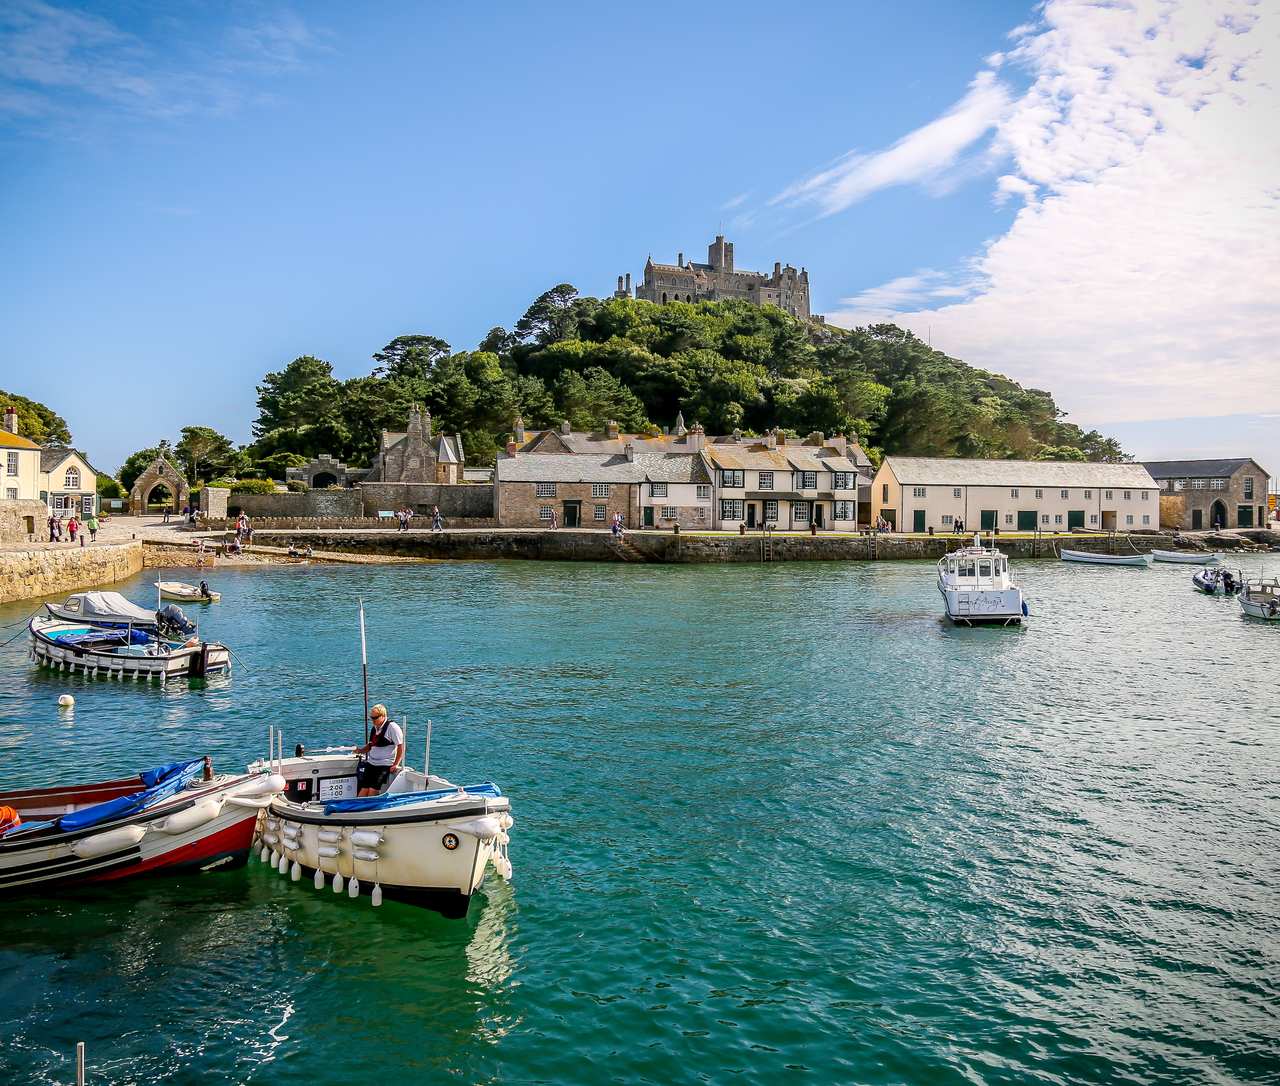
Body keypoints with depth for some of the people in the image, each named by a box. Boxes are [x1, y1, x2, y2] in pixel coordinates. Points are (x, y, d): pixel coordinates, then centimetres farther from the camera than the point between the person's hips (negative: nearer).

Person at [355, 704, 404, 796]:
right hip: (371, 763, 7)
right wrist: (361, 750, 7)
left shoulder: (392, 727, -9)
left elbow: (401, 746, -10)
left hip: (385, 765, -6)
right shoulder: (374, 728, 13)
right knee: (364, 789, -5)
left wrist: (395, 765, -14)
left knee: (373, 790, -14)